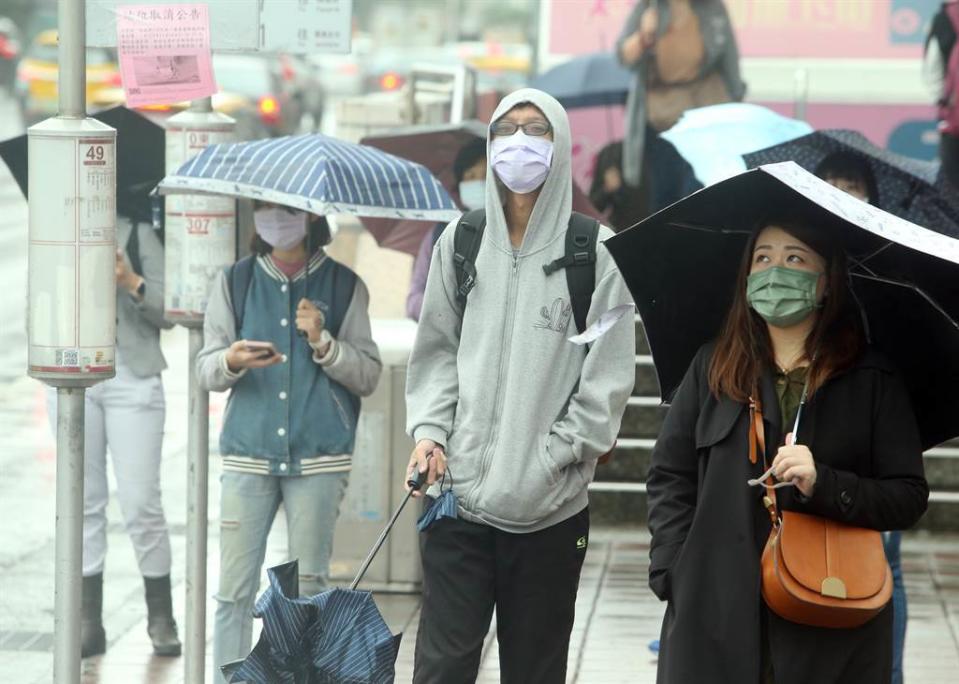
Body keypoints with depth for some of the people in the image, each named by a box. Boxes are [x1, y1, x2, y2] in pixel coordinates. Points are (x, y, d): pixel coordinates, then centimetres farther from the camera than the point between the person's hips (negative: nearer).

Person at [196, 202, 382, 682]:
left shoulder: (344, 287, 5)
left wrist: (323, 342, -13)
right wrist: (231, 362, -17)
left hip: (318, 460, -1)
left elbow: (370, 376, 3)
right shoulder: (234, 282, 8)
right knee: (234, 591, -3)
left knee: (309, 588, 2)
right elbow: (205, 371, 5)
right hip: (248, 455, 1)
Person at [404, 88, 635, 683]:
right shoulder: (460, 243, 7)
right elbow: (437, 349, 13)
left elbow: (609, 377, -3)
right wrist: (429, 432, -1)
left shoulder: (596, 252, -2)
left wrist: (552, 460, -8)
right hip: (459, 495, 2)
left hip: (551, 506, -2)